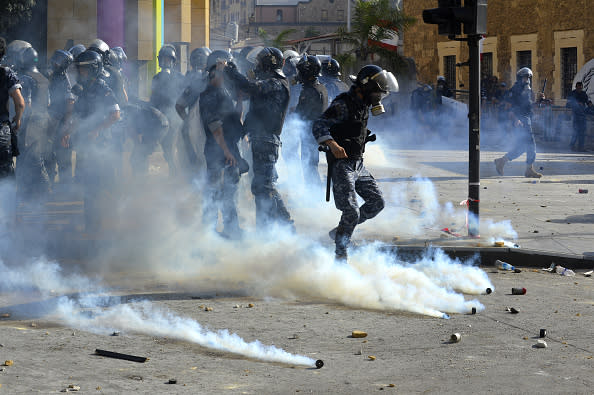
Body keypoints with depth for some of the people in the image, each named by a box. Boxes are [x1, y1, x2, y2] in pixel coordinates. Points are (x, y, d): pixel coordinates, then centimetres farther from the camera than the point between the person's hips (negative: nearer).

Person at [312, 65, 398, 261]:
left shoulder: (363, 104, 12)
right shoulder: (342, 104, -15)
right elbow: (318, 126, -22)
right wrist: (333, 145, -35)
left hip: (358, 164, 9)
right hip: (342, 164, -9)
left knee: (377, 202, 7)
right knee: (351, 211, -14)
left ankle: (340, 231, 19)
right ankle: (340, 256, -1)